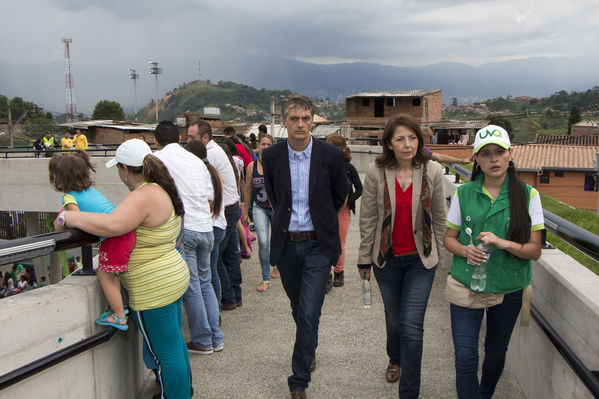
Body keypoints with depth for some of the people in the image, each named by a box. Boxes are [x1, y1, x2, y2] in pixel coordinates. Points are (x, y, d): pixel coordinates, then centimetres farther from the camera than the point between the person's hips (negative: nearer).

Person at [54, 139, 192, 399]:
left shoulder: (143, 196, -22)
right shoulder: (162, 190, 9)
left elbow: (112, 225, -37)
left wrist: (70, 217, -24)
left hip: (155, 289, -11)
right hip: (173, 277, 11)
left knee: (166, 353, 3)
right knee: (175, 344, 24)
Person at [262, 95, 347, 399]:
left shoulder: (331, 155, -8)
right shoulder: (271, 156, -2)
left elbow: (340, 195, 8)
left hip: (317, 245, -3)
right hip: (286, 244, 3)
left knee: (309, 314, -7)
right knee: (298, 308, 18)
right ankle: (309, 351, 45)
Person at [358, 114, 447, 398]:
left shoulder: (432, 172, -7)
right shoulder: (376, 173, -8)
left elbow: (439, 218, 3)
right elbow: (367, 219, -2)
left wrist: (436, 254, 7)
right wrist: (364, 258, 1)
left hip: (420, 260, -1)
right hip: (387, 258, 1)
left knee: (411, 326, -7)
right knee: (393, 319, 18)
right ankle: (395, 360, 50)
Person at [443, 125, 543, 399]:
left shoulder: (527, 195, -5)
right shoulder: (463, 193, -2)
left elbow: (535, 250, -5)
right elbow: (449, 238, 6)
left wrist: (504, 243, -23)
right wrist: (465, 251, -15)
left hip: (508, 290, 1)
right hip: (466, 287, 0)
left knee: (496, 352, 19)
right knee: (465, 358, -6)